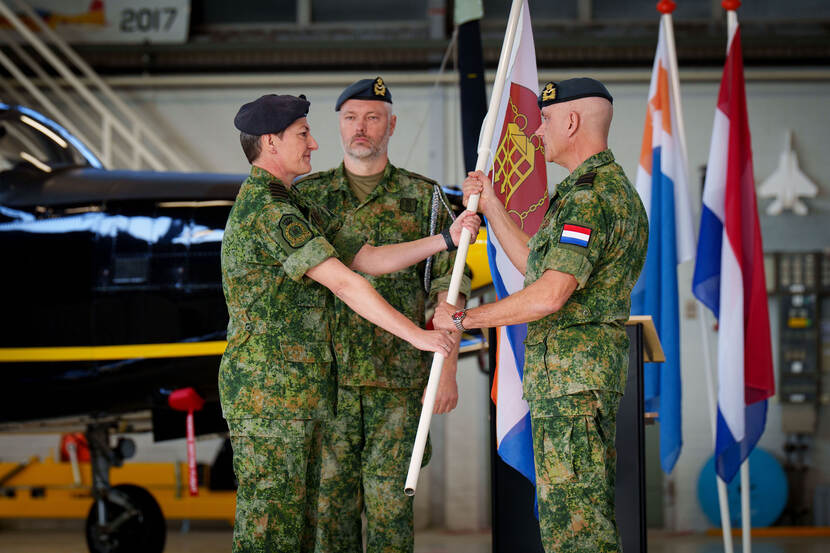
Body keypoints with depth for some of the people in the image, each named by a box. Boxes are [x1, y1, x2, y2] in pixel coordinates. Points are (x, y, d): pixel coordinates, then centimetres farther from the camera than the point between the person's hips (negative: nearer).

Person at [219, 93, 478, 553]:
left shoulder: (298, 210, 18)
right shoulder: (264, 209, -16)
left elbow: (369, 258, 15)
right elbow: (343, 284, -19)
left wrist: (446, 239, 7)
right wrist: (417, 335, -16)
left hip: (301, 393, 10)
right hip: (268, 392, -10)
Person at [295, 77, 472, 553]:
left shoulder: (424, 198, 6)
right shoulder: (307, 196, 10)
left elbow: (448, 289, 3)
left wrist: (448, 370, -5)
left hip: (399, 379, -1)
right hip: (327, 377, 1)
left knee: (390, 503, -1)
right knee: (331, 498, 2)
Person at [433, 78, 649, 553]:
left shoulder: (588, 197, -17)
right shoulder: (614, 187, 18)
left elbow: (549, 295, -25)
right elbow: (536, 264, 25)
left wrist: (463, 319, -16)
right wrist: (490, 205, 23)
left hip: (571, 376, -11)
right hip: (595, 372, 11)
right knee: (589, 512, 14)